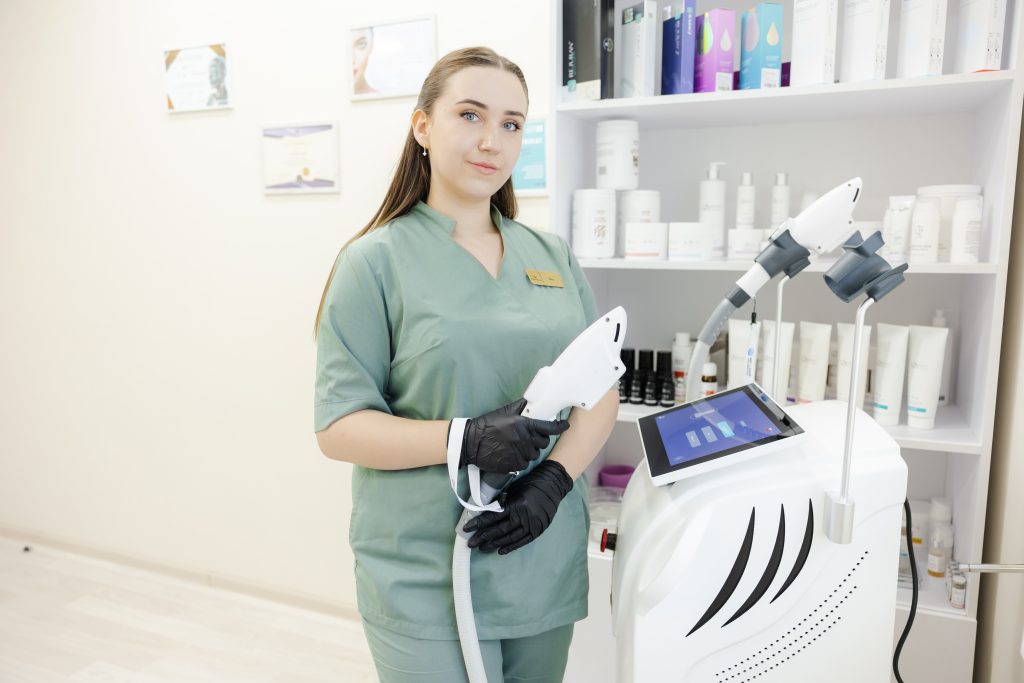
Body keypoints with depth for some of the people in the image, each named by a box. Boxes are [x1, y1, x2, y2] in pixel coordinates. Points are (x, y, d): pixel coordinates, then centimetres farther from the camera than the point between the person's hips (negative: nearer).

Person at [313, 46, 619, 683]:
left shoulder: (554, 255, 6)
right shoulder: (376, 260, -7)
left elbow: (603, 388, 5)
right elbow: (338, 427, -10)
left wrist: (555, 477, -12)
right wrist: (466, 440, -24)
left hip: (547, 565, 5)